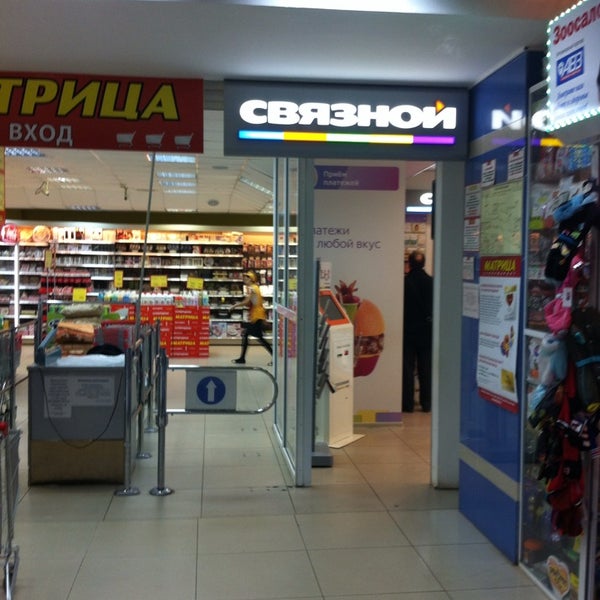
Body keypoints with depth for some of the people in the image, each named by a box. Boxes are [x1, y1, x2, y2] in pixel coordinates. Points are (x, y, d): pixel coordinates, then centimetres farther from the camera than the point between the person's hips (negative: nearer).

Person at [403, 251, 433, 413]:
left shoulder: (404, 282, -11)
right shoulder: (431, 282, -5)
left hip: (408, 330, -2)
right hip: (426, 330, 2)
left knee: (407, 367, 5)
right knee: (426, 368, 9)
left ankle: (408, 403, 5)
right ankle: (426, 403, 12)